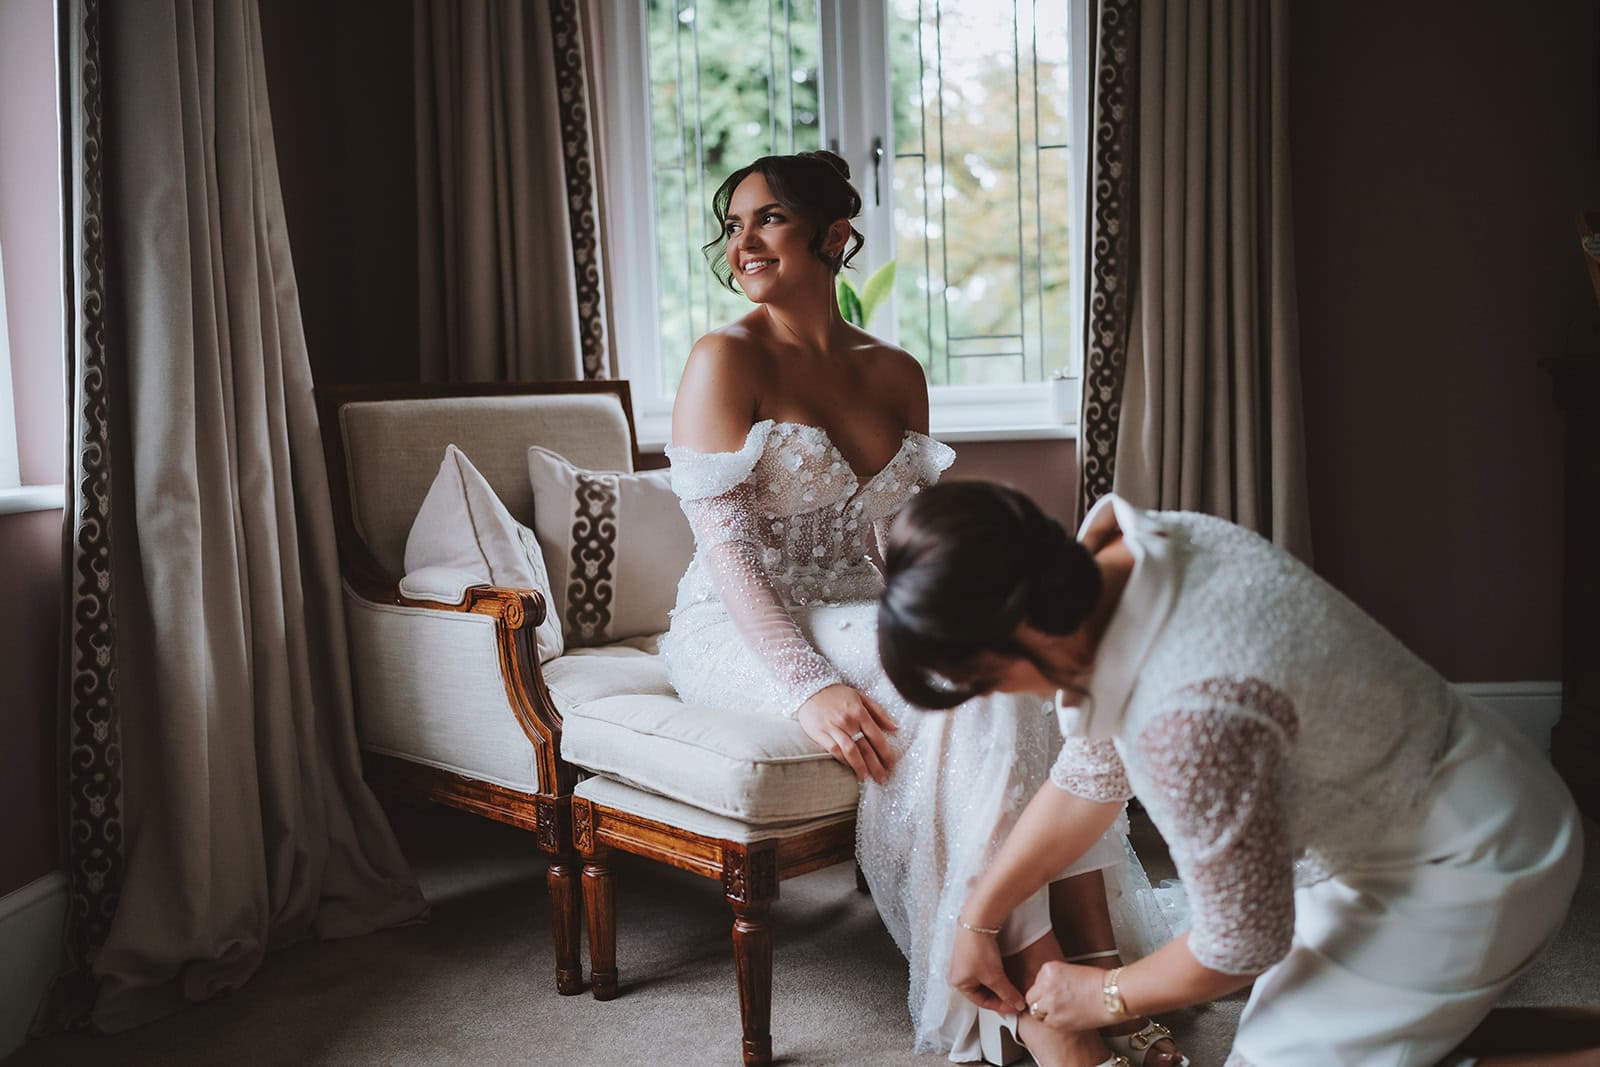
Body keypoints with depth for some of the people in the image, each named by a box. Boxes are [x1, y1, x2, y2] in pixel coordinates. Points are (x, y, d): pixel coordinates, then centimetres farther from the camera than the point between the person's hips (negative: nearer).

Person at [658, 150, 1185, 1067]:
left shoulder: (897, 375, 12)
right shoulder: (727, 361, -5)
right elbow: (726, 550, -14)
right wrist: (809, 685, -27)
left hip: (868, 621, 5)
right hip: (742, 638, -5)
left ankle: (1101, 977, -23)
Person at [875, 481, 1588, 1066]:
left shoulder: (1189, 720, -39)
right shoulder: (1132, 551, -13)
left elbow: (1245, 941, -21)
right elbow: (1092, 773, 1)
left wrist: (1106, 997, -3)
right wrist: (977, 918, 8)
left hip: (1471, 873, -8)